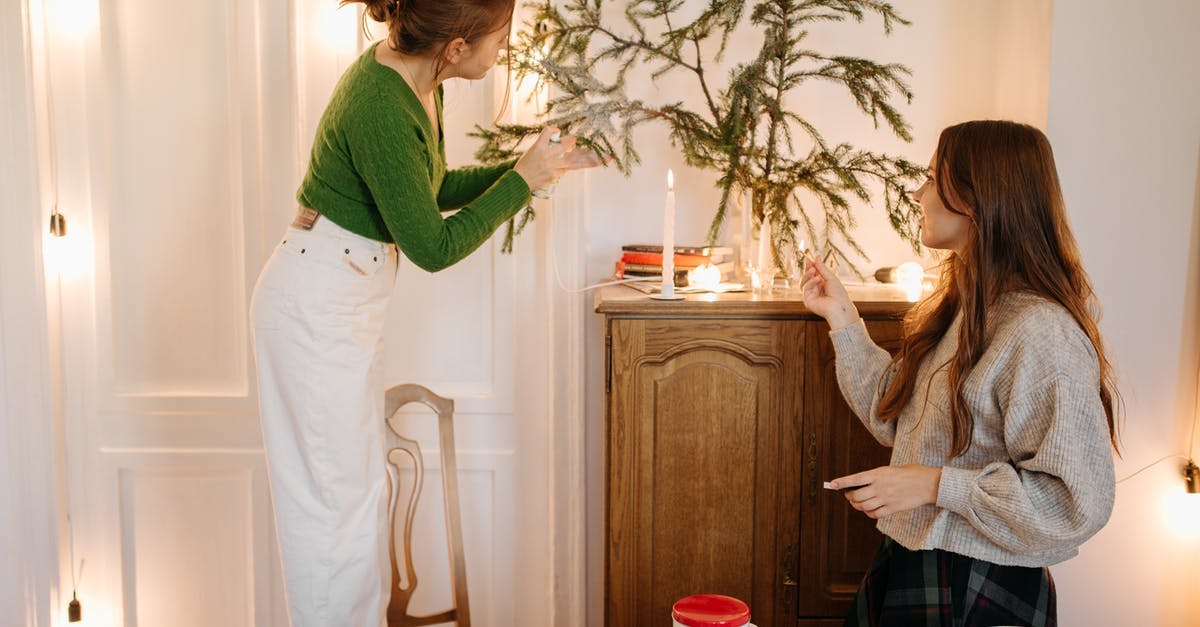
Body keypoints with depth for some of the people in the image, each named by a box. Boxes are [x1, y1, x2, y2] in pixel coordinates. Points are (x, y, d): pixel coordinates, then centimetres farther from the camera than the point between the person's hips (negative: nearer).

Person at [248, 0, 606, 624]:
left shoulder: (415, 80, 2)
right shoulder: (380, 109, -26)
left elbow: (434, 189, 15)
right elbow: (433, 246, -20)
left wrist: (539, 164, 10)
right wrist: (523, 179, -12)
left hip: (345, 299, 10)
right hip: (315, 305, -10)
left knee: (359, 486, 17)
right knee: (336, 498, 1)